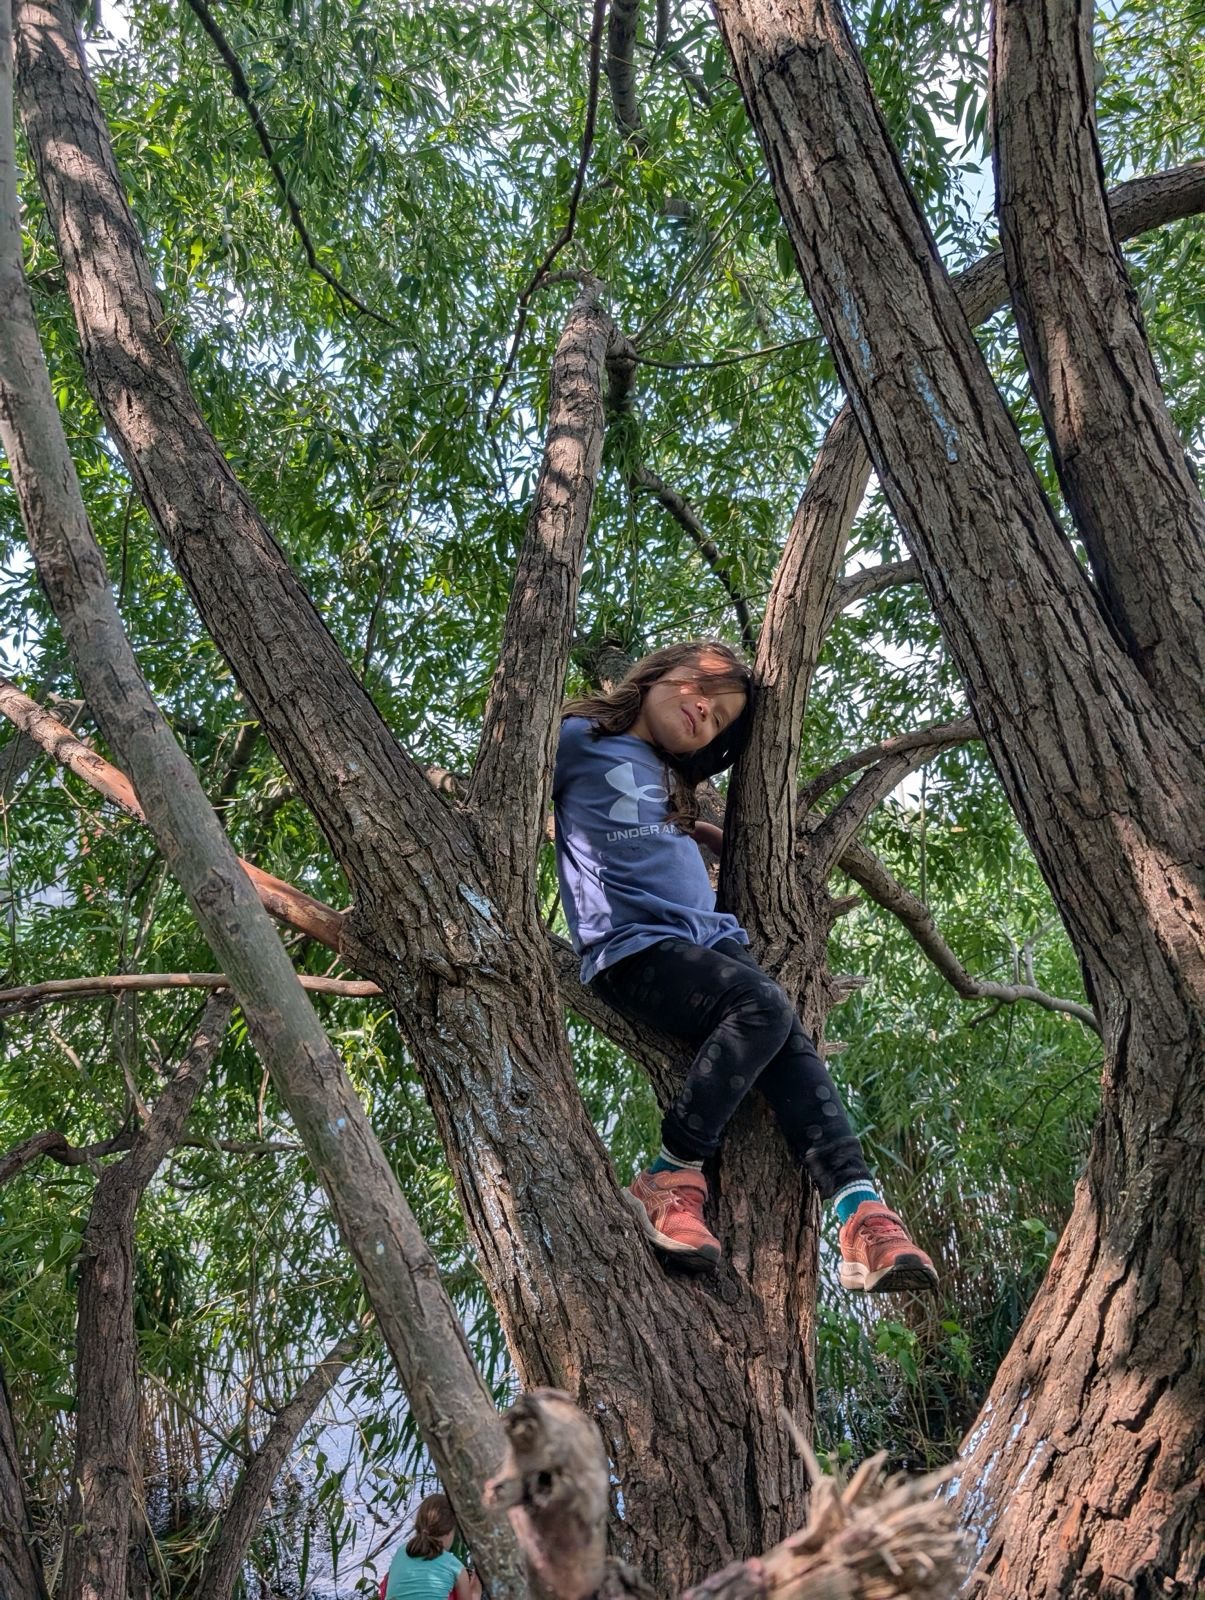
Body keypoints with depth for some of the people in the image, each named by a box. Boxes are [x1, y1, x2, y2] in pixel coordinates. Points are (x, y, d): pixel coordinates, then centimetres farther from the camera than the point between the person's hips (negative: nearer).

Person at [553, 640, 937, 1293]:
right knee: (763, 1005, -29)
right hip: (630, 948, -6)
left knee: (790, 1039, -19)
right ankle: (669, 1177, -18)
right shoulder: (579, 739, 8)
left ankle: (862, 1212, -27)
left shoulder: (669, 780, 27)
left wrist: (725, 837, 28)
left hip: (711, 937, 7)